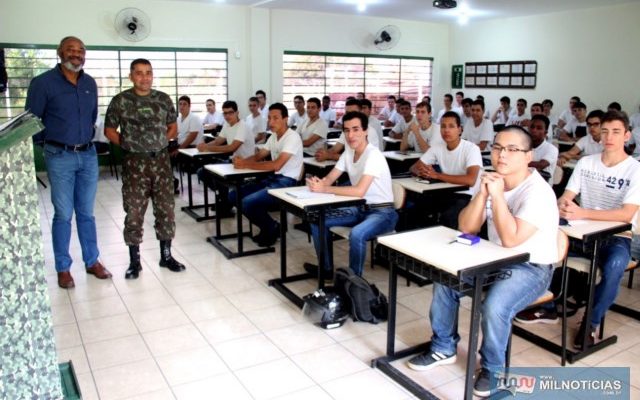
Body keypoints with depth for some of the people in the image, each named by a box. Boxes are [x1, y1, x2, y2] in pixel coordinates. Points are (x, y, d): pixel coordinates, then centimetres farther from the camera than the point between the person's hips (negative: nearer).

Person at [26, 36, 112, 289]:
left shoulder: (90, 83, 8)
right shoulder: (43, 83, -7)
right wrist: (53, 140, 2)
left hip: (88, 155, 4)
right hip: (60, 157, -4)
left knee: (86, 213, 12)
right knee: (63, 214, 2)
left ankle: (92, 261, 22)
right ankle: (63, 268, 15)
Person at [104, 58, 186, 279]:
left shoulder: (164, 99, 6)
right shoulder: (120, 101, -2)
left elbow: (173, 127, 14)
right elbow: (109, 130, 4)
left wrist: (159, 141, 1)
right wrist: (128, 144, -5)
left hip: (161, 160, 3)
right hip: (134, 162, -2)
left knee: (166, 209, 6)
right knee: (134, 212, 0)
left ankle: (166, 255, 20)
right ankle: (134, 261, 13)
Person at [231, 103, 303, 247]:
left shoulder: (292, 137, -15)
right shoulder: (273, 137, 13)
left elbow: (276, 165, -24)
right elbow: (258, 156, 18)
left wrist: (246, 165, -20)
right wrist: (242, 160, -5)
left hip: (287, 182, -9)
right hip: (274, 178, 9)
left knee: (248, 202, -25)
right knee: (234, 196, 2)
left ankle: (271, 228, 2)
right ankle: (267, 226, 10)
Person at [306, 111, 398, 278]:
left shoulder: (373, 155, -23)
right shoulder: (348, 152, 2)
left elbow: (359, 191, -33)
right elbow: (330, 179, 2)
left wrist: (324, 189, -30)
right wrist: (318, 183, -22)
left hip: (382, 212, -8)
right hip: (359, 208, 8)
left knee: (356, 234, -36)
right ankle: (326, 268, 15)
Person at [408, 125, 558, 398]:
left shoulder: (538, 192, -21)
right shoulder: (493, 182, 1)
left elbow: (511, 239, -30)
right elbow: (466, 228, -4)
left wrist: (497, 195, -27)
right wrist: (482, 194, -17)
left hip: (531, 268, -7)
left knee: (494, 306, -30)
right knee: (444, 281, -4)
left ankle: (492, 370, 0)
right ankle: (443, 348, 16)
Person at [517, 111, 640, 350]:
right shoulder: (585, 163, 3)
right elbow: (565, 198, -2)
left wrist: (581, 213, -36)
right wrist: (563, 206, -29)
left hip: (616, 237, -4)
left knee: (614, 266, -36)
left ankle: (591, 322, -10)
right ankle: (548, 308, -2)